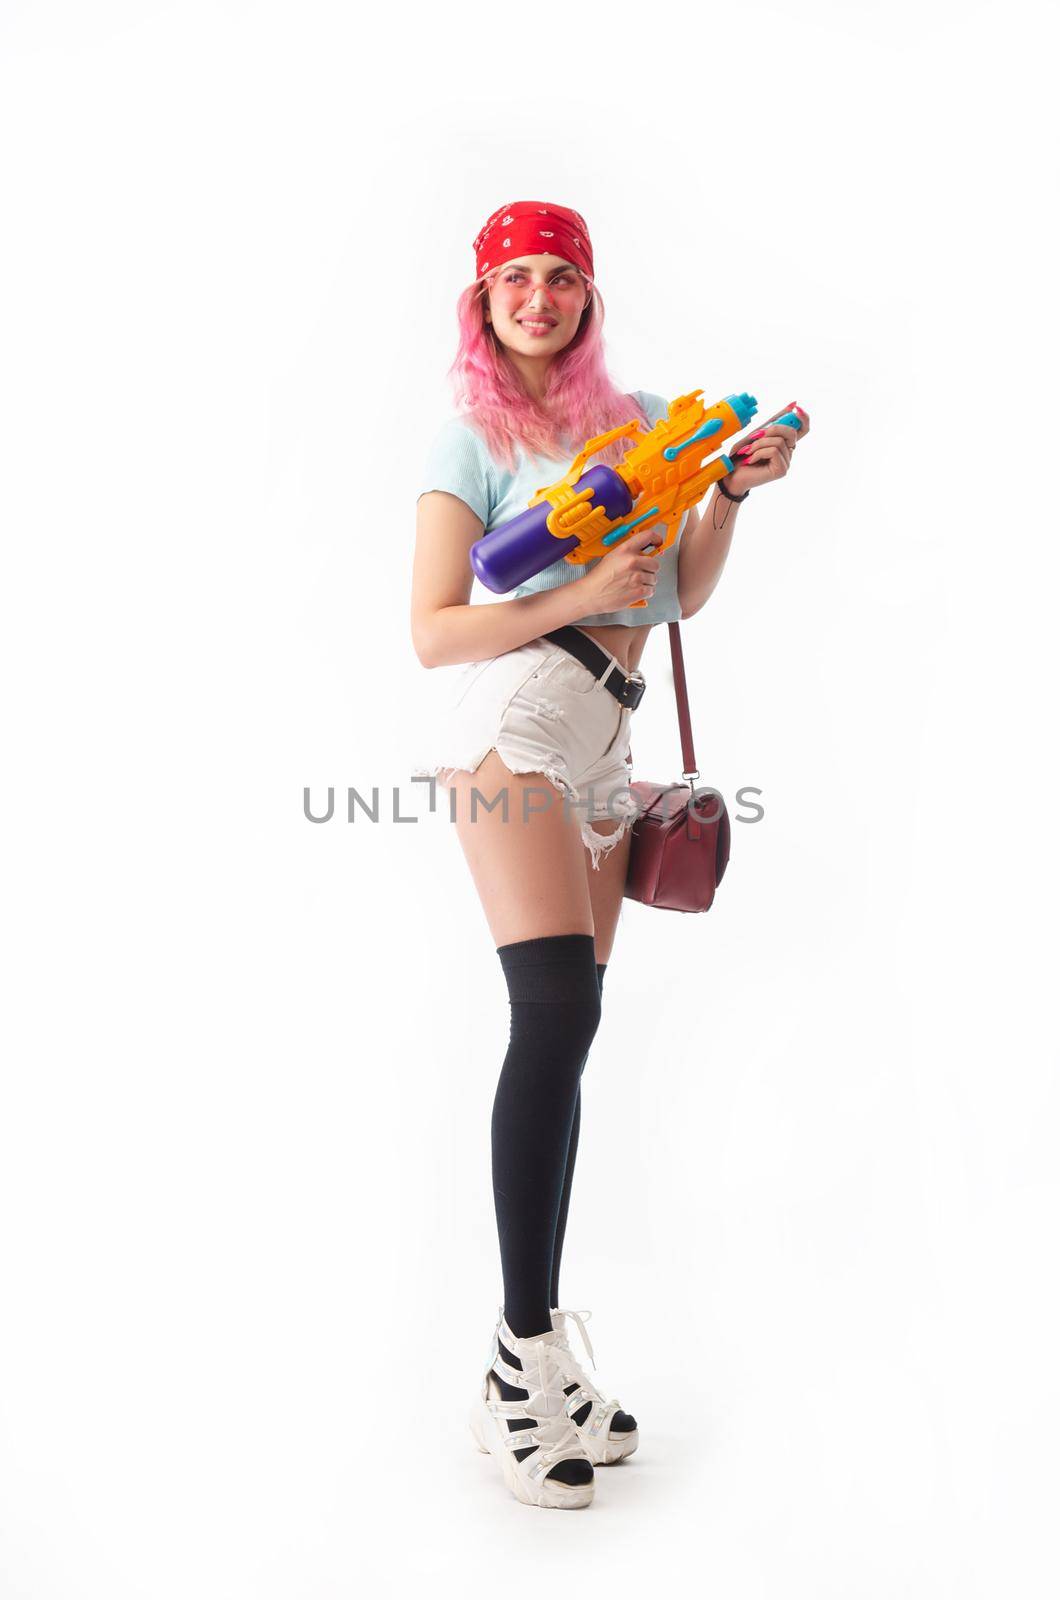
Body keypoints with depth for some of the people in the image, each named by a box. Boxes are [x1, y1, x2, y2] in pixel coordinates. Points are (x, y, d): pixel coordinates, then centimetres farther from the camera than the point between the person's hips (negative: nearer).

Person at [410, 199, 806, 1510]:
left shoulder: (640, 416, 22)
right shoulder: (471, 439, 6)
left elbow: (685, 594, 19)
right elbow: (432, 633, -3)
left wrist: (734, 488, 5)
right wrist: (584, 594, -12)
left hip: (600, 740, 6)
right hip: (515, 721, -5)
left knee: (563, 1035, 4)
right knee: (558, 1013, -22)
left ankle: (528, 1369, 11)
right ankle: (531, 1347, -12)